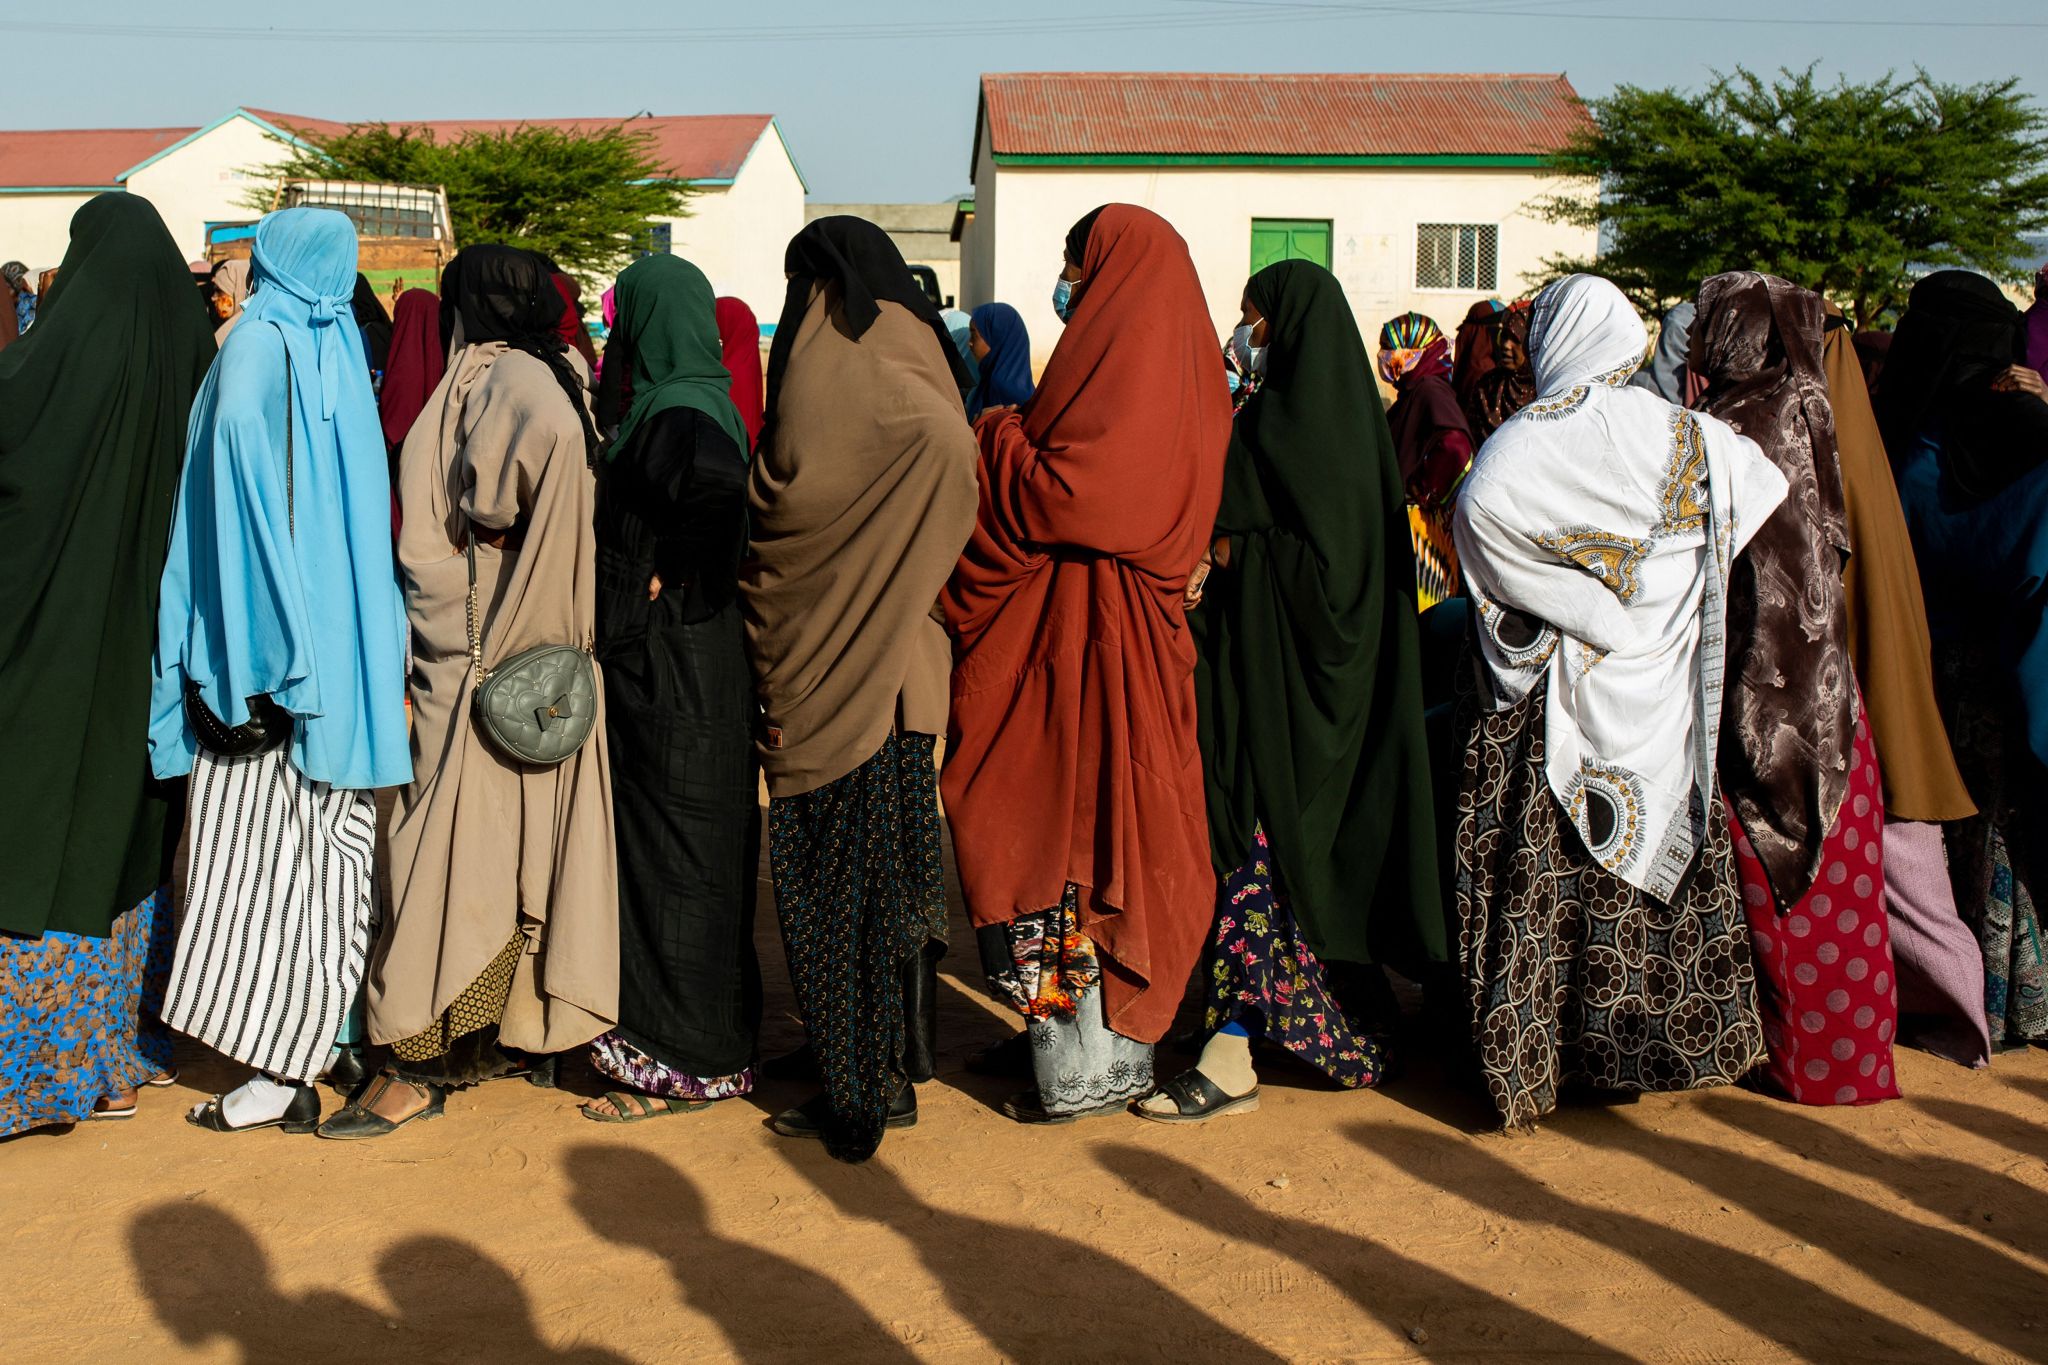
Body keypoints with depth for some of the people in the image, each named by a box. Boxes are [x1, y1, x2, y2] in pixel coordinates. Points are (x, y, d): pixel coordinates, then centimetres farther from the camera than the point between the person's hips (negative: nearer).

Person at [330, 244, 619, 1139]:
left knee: (454, 848, -2)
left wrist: (484, 520, -21)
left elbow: (550, 429, -34)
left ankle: (427, 1061, 6)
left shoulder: (498, 373, -13)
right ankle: (524, 1034, 23)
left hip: (480, 658, -9)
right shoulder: (549, 372, 12)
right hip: (539, 660, 9)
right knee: (525, 844, 13)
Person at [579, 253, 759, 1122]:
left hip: (673, 673, -10)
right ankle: (703, 1044, 27)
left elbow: (718, 490, -37)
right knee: (675, 852, 16)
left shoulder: (677, 412, -17)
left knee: (673, 857, -2)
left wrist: (672, 580, -25)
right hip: (662, 666, 10)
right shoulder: (687, 402, 14)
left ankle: (686, 1062, 8)